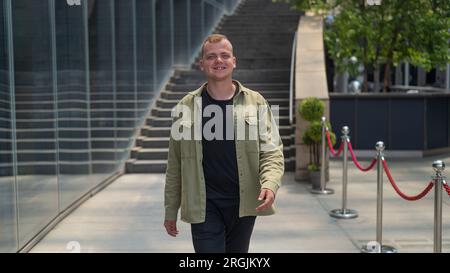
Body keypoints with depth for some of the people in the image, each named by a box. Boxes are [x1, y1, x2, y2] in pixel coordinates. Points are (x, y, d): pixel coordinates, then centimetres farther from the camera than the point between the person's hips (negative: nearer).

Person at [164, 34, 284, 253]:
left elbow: (272, 151, -2)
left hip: (243, 203, 2)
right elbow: (175, 163, 4)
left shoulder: (255, 103, 1)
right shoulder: (187, 107, 1)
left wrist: (270, 184, -22)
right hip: (204, 206, -1)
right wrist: (171, 210, 6)